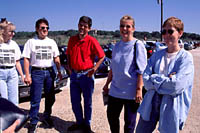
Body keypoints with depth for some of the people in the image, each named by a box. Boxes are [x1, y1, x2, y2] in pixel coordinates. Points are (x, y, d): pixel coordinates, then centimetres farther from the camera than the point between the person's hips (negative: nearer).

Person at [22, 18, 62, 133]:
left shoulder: (52, 42, 12)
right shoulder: (31, 42, 1)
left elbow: (56, 58, 15)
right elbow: (26, 59, -3)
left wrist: (59, 71, 7)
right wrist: (27, 75, -10)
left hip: (50, 72, 4)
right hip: (37, 72, -4)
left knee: (50, 98, 9)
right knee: (35, 99, -3)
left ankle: (47, 117, 27)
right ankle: (34, 122, 9)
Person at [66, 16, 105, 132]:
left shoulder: (92, 41, -11)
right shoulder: (72, 39, 4)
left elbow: (102, 56, -6)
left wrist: (94, 69, -12)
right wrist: (69, 66, 7)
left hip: (86, 75, -5)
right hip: (74, 74, 5)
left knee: (87, 102, 9)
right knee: (75, 101, 14)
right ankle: (79, 122, 33)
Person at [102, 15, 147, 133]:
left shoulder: (138, 45, -10)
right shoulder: (117, 46, 8)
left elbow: (141, 70, -14)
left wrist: (139, 89, -18)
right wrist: (107, 84, 16)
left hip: (131, 92, -5)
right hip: (115, 90, 6)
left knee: (129, 122, 8)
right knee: (111, 116, 16)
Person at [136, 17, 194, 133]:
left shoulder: (186, 57, -7)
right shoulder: (157, 55, 6)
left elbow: (176, 85, -19)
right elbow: (146, 80, -2)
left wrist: (154, 78, -9)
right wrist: (166, 80, -14)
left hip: (171, 108, -4)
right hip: (151, 103, 4)